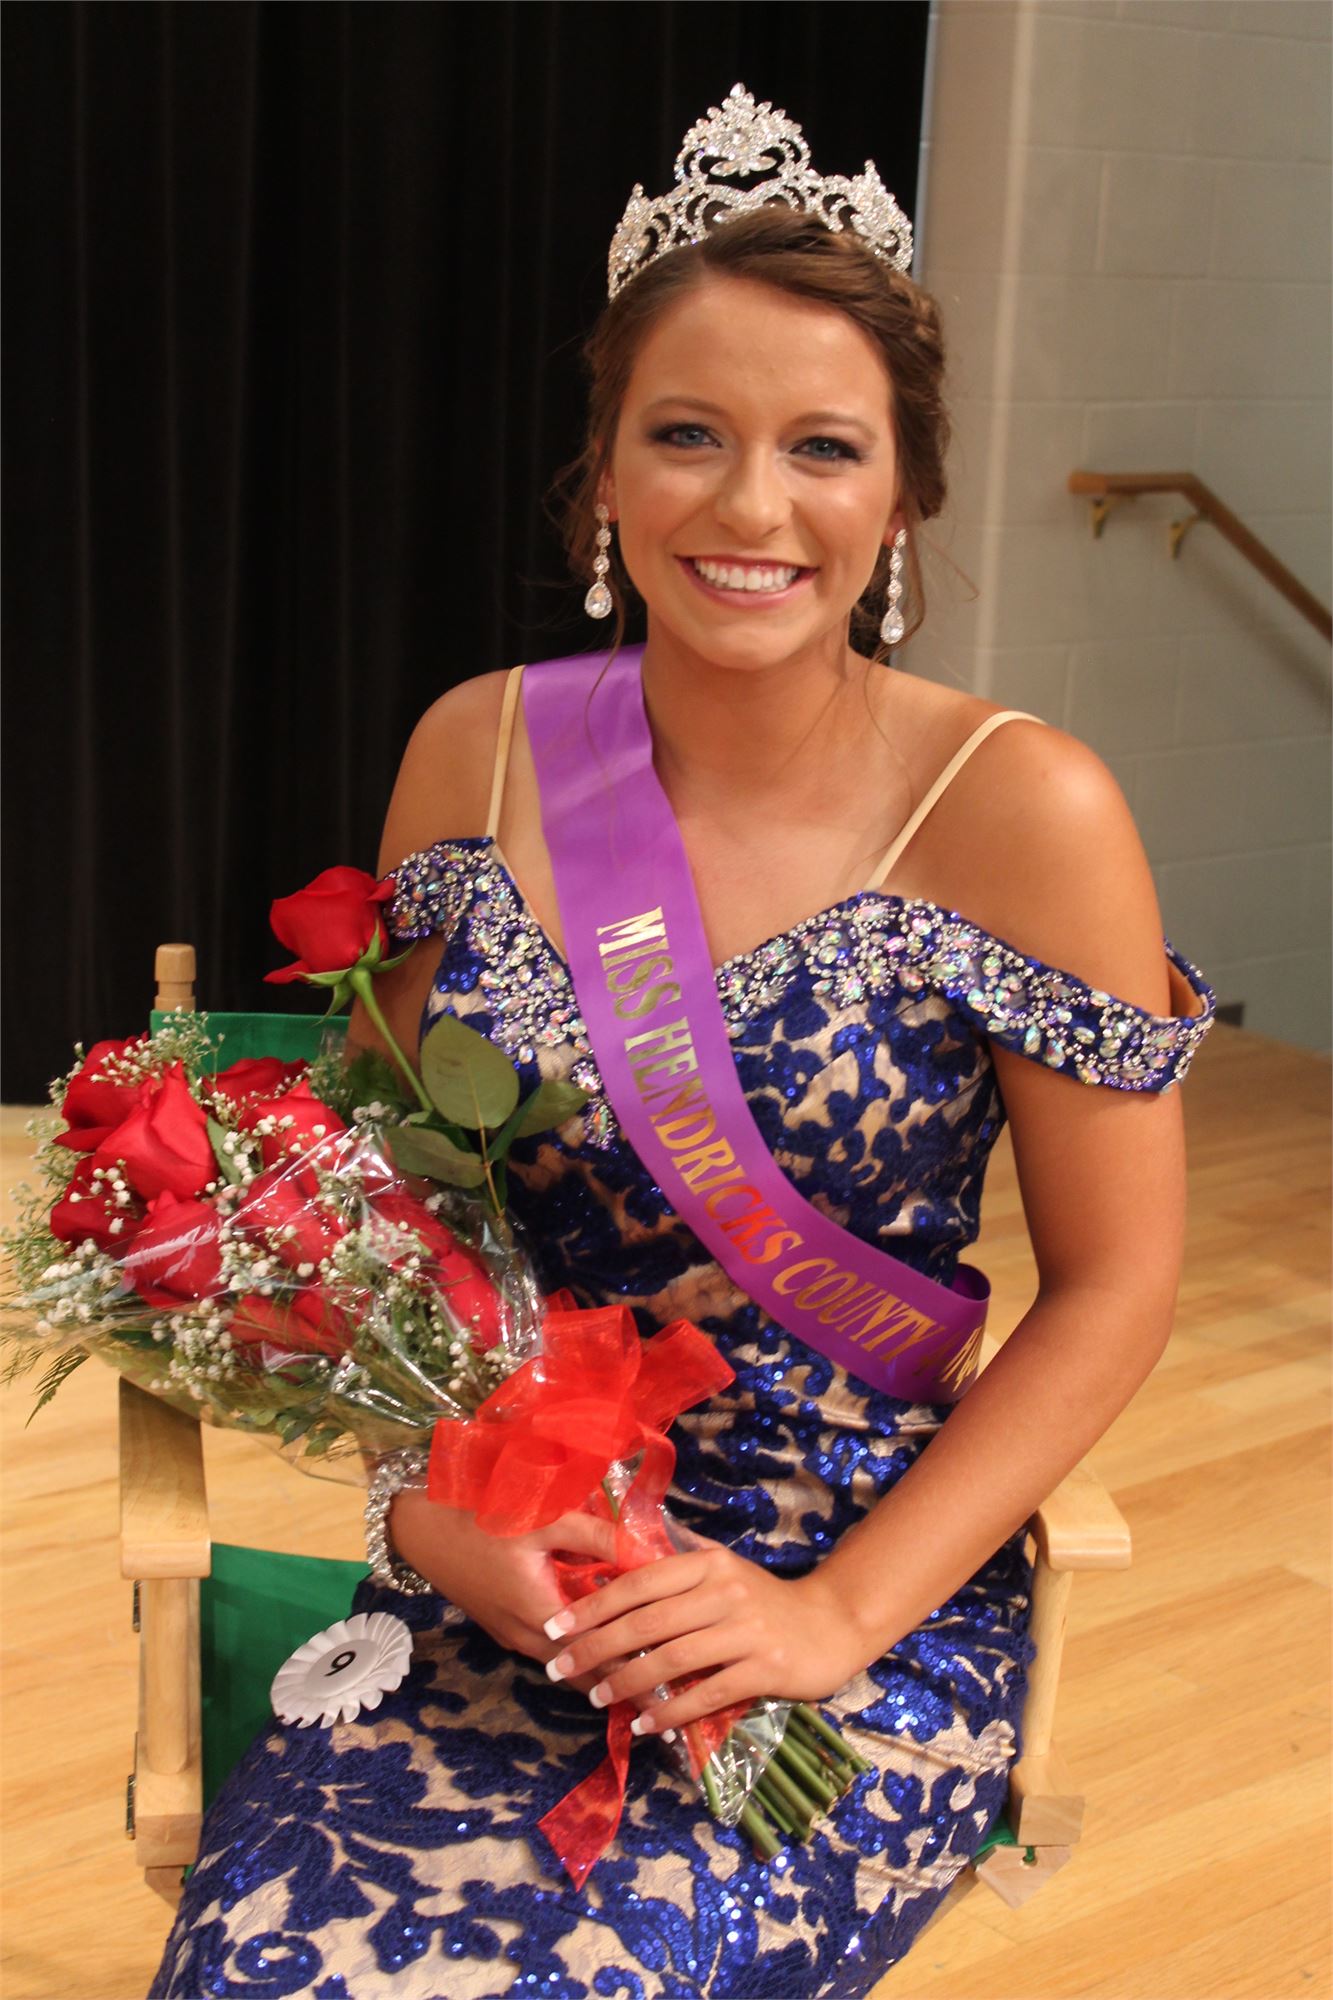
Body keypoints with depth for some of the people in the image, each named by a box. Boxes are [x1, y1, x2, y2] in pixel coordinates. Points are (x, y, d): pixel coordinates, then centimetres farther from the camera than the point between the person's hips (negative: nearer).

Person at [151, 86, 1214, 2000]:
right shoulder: (475, 752, 1)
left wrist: (841, 1611, -12)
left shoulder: (1023, 813, -10)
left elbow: (1114, 1285, -4)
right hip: (490, 1581, 3)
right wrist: (438, 1492, -6)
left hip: (868, 1613, -2)